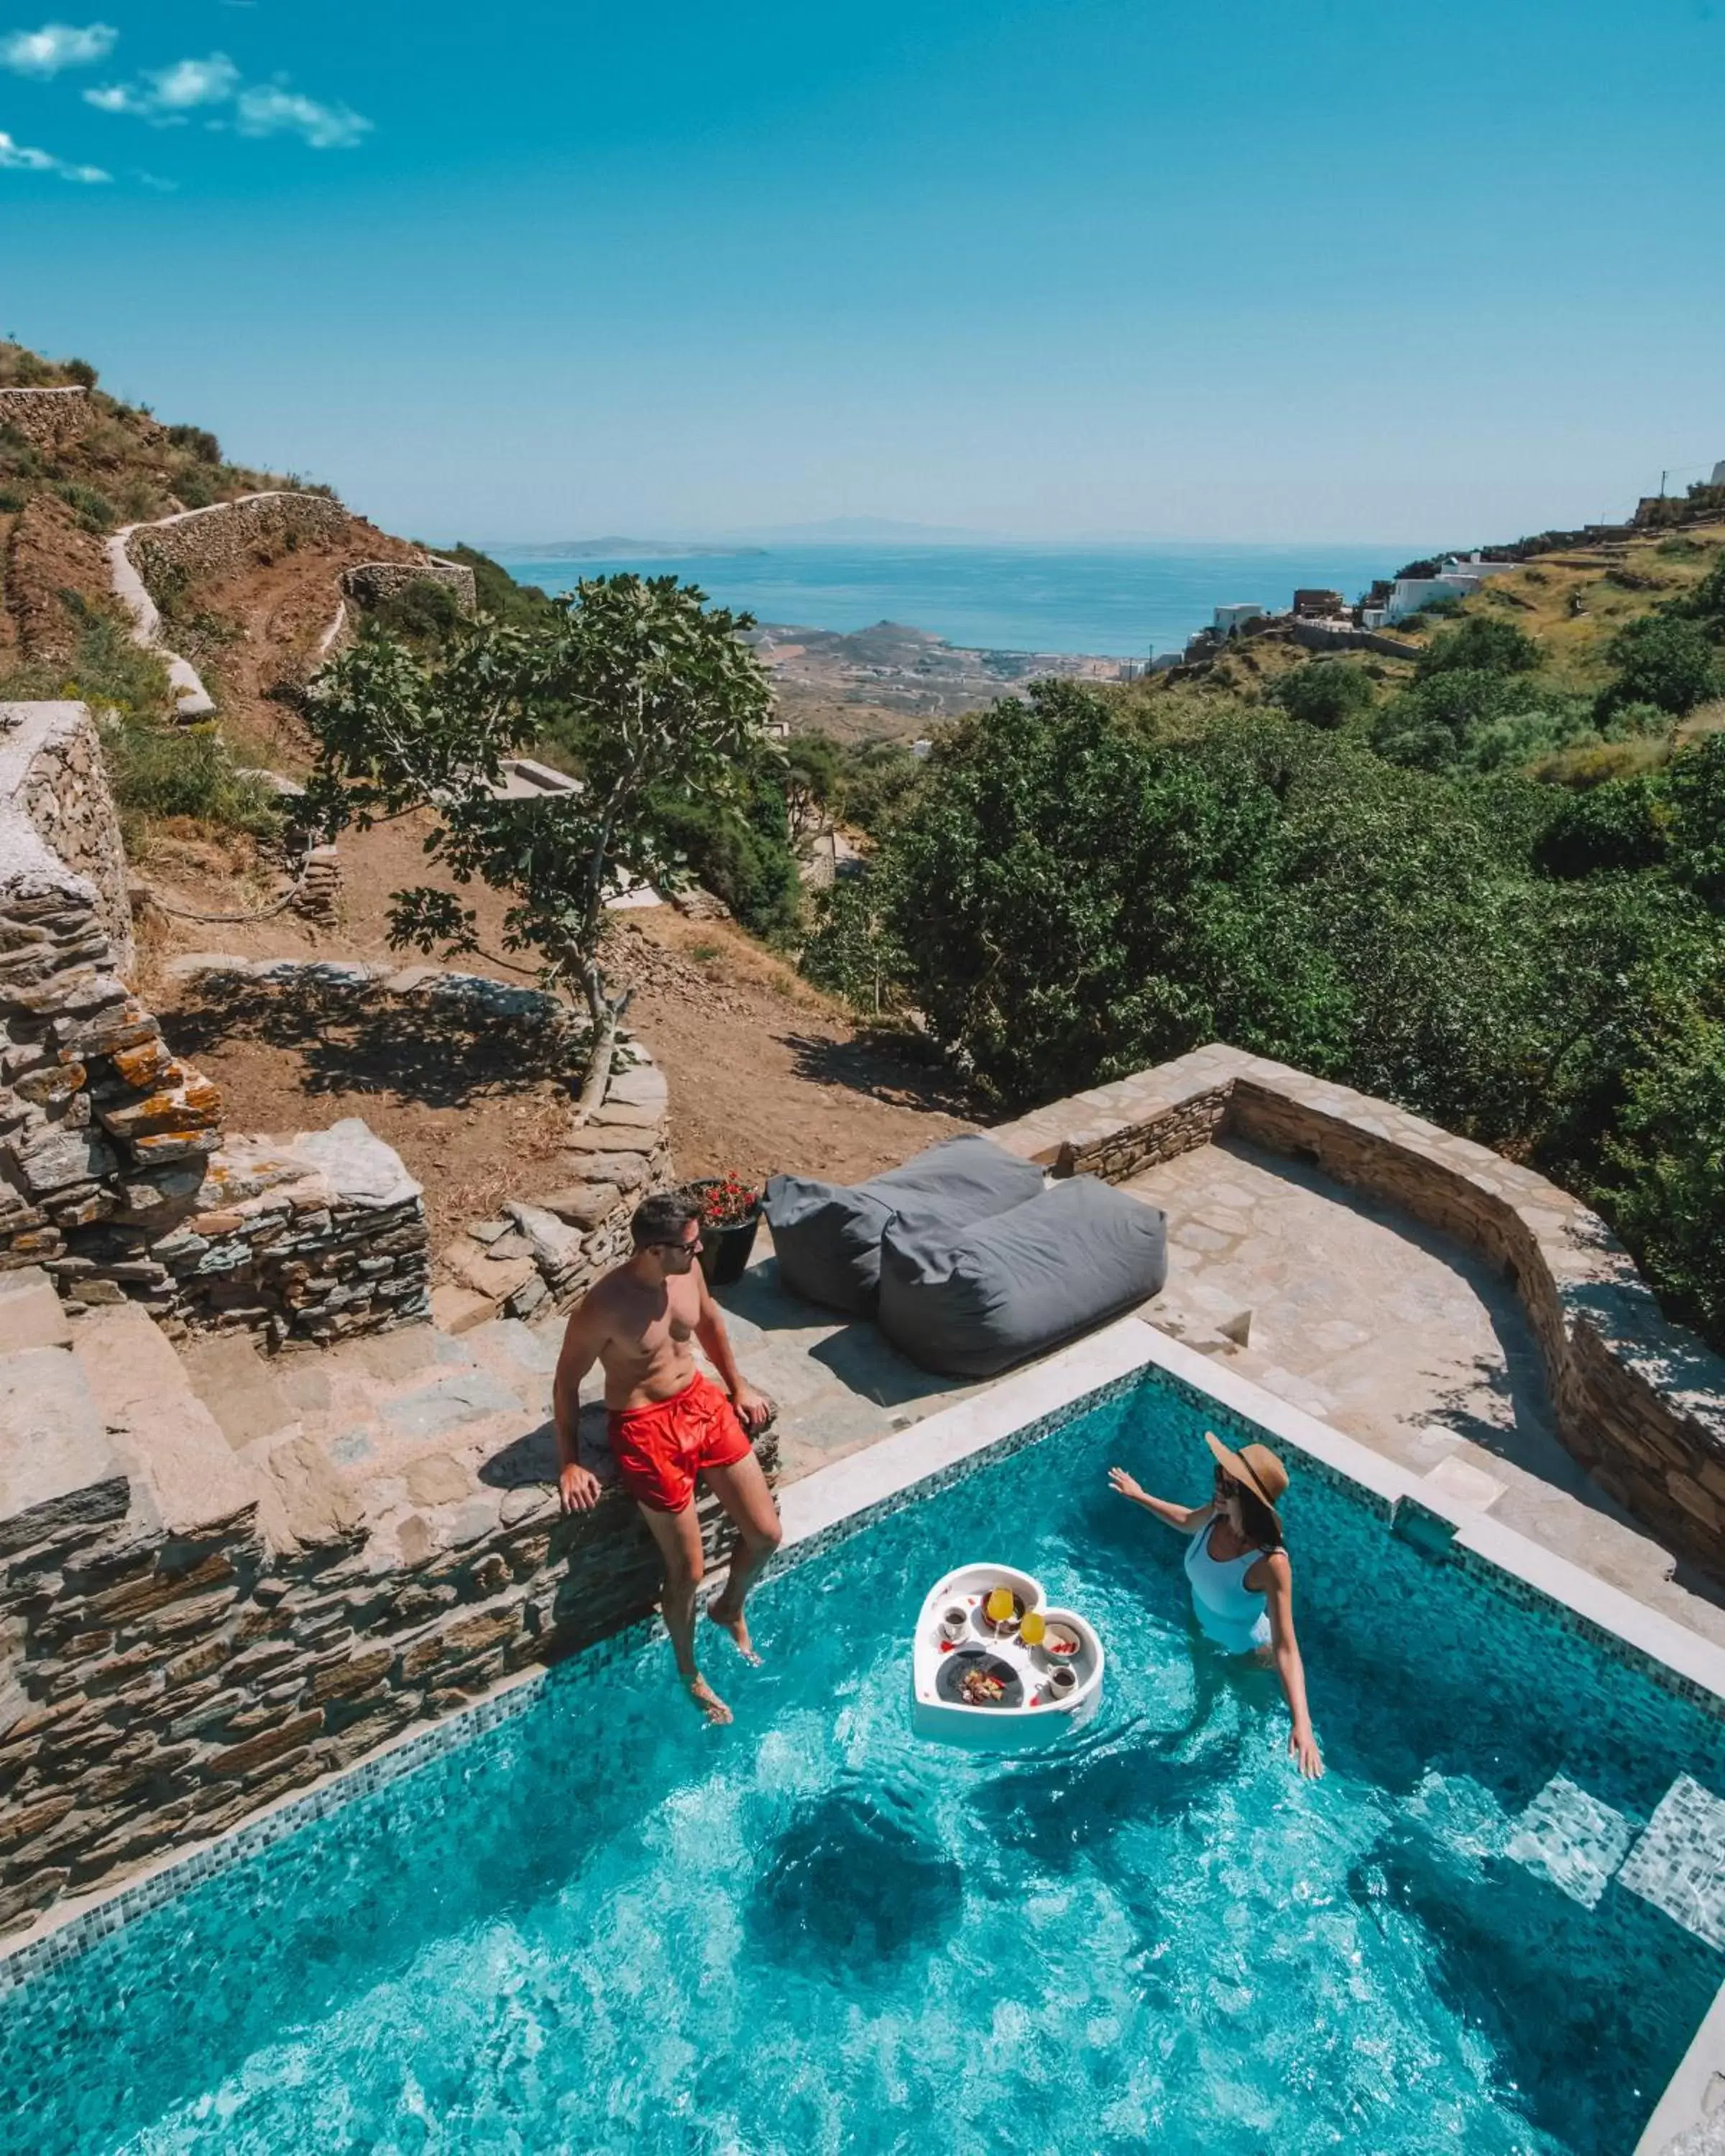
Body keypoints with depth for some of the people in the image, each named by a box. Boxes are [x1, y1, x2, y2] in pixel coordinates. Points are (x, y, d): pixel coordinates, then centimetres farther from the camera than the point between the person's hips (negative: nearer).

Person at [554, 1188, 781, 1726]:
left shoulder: (687, 1270, -8)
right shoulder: (602, 1307, -25)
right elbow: (566, 1382, -12)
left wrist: (738, 1386, 17)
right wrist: (569, 1463, -9)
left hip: (702, 1402, 6)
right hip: (646, 1429, -6)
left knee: (766, 1534, 9)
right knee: (687, 1572, 4)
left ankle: (731, 1609, 41)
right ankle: (689, 1672, 34)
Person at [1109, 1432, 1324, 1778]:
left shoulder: (1270, 1562, -44)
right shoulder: (1216, 1515, -26)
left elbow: (1286, 1647, -43)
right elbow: (1187, 1521, 0)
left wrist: (1302, 1723, -52)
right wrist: (1140, 1496, 8)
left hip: (1244, 1649, -5)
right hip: (1202, 1625, 5)